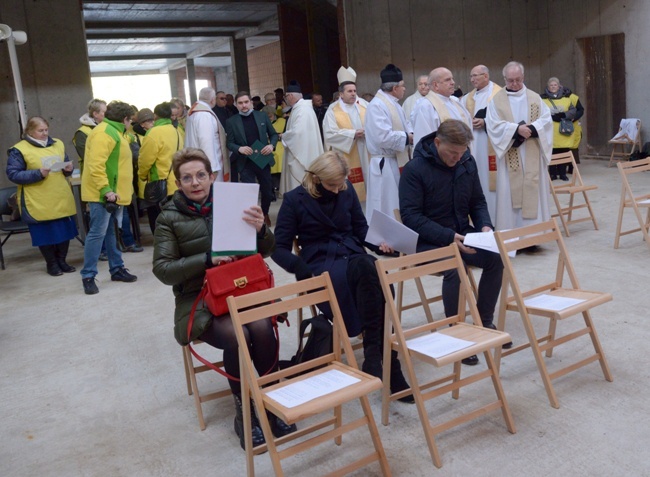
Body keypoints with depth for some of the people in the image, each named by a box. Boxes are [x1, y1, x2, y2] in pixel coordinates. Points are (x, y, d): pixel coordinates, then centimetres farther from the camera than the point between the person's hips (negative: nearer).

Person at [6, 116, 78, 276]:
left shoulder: (58, 144, 10)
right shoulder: (19, 150, -6)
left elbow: (66, 165, 21)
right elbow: (13, 174, -10)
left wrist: (69, 168, -4)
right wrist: (38, 174, -21)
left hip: (61, 199, 5)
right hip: (38, 202, -4)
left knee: (65, 230, 8)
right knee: (45, 233, 3)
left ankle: (61, 260, 25)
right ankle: (51, 264, 19)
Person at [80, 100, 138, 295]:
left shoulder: (115, 132, 18)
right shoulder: (104, 133, -15)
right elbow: (96, 165, -24)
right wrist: (106, 190, -28)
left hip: (115, 193, 10)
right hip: (103, 194, -10)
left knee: (113, 232, 14)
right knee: (97, 233, -8)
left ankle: (117, 269, 23)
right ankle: (88, 276, -2)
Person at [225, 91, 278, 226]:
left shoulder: (262, 116, 2)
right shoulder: (231, 121, -3)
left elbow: (274, 134, 9)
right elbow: (229, 143, -1)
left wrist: (271, 145, -11)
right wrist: (239, 148, -21)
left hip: (263, 159, 3)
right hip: (245, 163, -2)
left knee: (267, 190, 14)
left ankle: (265, 214, 40)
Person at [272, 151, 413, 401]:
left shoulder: (347, 191, 10)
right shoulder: (294, 199, -1)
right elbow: (278, 248, -1)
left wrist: (378, 244, -1)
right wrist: (305, 271, -18)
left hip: (354, 258, 4)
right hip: (321, 265, -4)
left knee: (373, 270, -34)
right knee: (366, 268, -36)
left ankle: (375, 357, -29)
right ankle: (388, 365, -34)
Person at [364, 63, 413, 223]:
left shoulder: (394, 104, 15)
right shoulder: (377, 106, -18)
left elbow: (405, 124, 23)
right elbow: (384, 137, -27)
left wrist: (412, 133, 0)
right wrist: (407, 138, -13)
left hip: (397, 162, 10)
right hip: (385, 165, -10)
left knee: (397, 207, 16)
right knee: (386, 209, -4)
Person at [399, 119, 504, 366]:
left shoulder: (467, 162, 4)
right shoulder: (415, 168, -15)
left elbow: (478, 201, 13)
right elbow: (410, 216, -18)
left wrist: (485, 225, -8)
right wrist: (448, 236, -26)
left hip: (462, 233, 6)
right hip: (429, 240, -5)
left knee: (496, 257, -20)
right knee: (455, 267, -33)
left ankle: (484, 321, 0)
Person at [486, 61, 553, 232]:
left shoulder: (535, 98, 11)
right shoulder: (496, 100, 3)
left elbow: (546, 119, 2)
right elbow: (494, 125, -8)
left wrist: (531, 128, -17)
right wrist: (516, 129, -21)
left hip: (532, 157, 2)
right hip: (510, 157, -2)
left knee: (533, 191, 2)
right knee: (510, 193, -1)